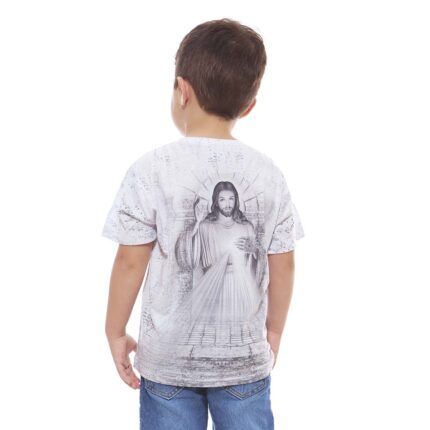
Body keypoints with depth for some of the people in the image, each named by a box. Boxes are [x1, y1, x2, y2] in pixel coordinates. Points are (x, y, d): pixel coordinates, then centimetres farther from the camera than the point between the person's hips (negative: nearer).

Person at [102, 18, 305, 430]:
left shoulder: (151, 169, -12)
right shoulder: (268, 174, -5)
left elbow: (131, 261, -9)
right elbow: (283, 265, 1)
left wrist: (115, 331, 5)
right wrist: (274, 330, 16)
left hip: (167, 356, -1)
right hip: (246, 357, 2)